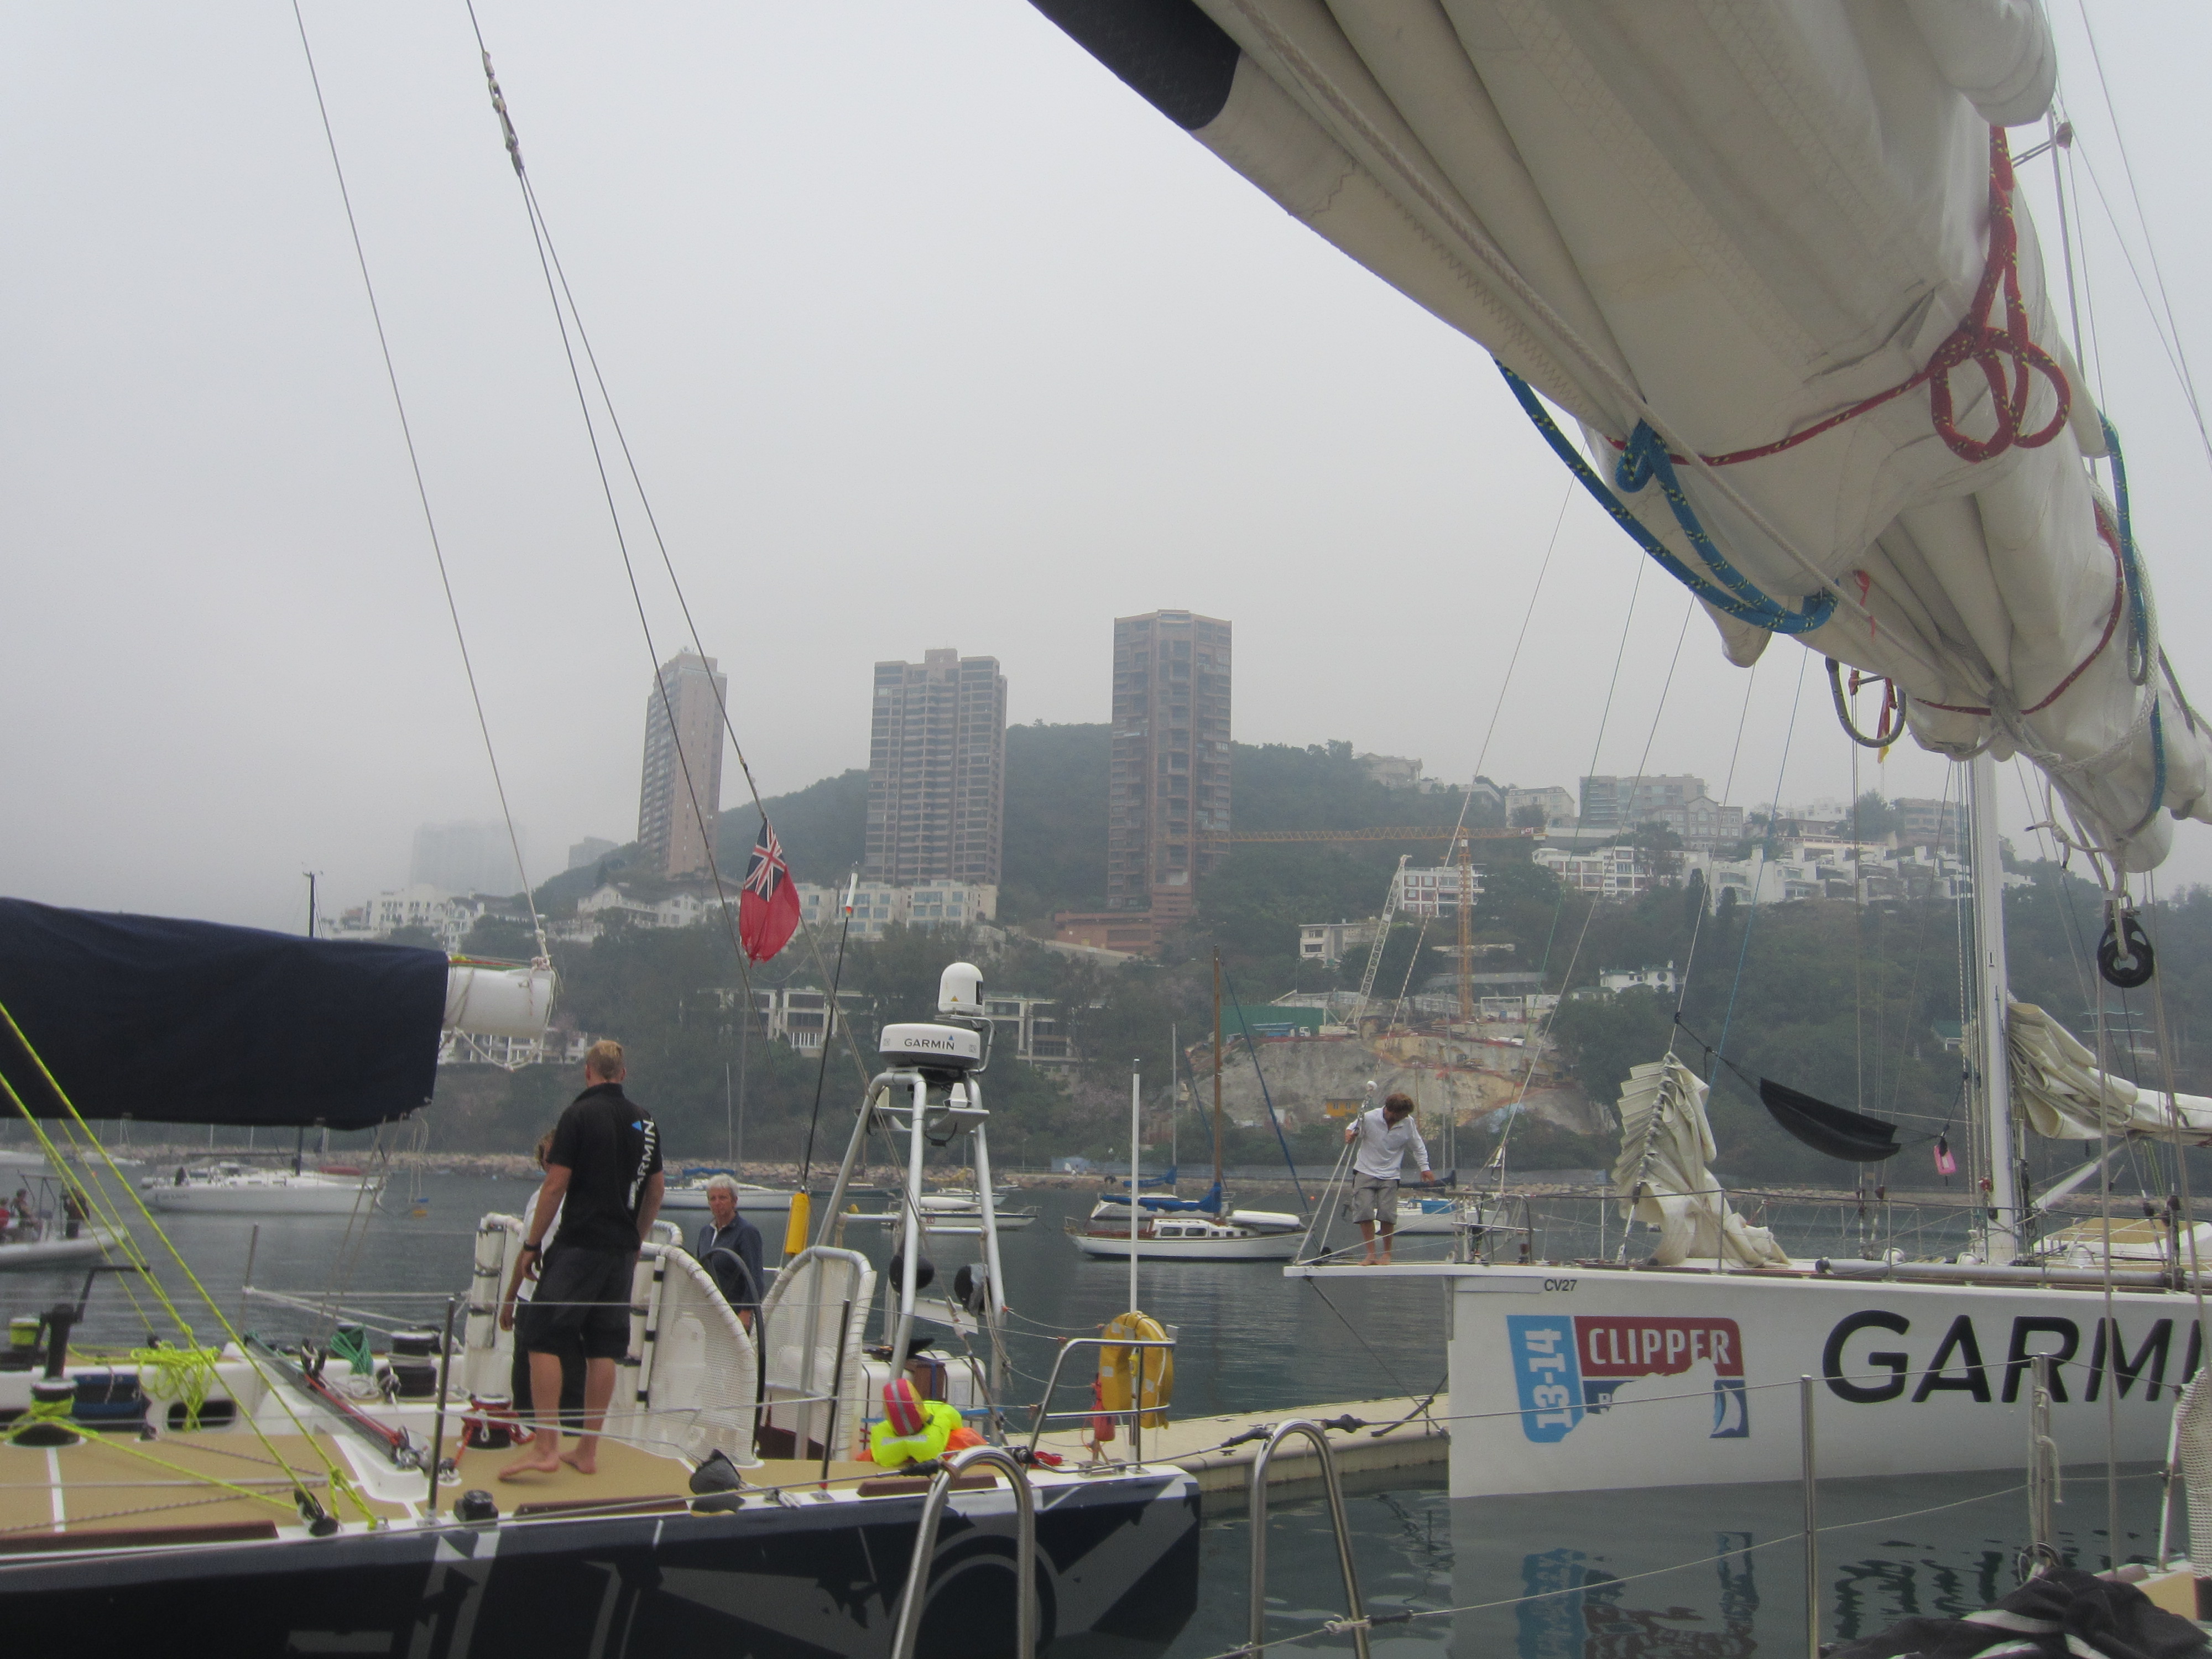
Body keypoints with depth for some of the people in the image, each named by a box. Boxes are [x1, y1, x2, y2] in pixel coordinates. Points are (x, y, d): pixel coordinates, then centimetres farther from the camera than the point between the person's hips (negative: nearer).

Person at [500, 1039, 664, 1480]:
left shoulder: (580, 1114, -7)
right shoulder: (645, 1120, 11)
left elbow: (556, 1184, -11)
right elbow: (655, 1191, 16)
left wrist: (532, 1243, -4)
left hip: (579, 1244, -6)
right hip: (621, 1250, 6)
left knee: (543, 1339, -3)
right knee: (604, 1349, 8)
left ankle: (545, 1447, -9)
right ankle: (587, 1451, 12)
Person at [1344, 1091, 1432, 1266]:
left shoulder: (1408, 1122, -6)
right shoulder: (1369, 1118, -13)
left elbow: (1418, 1145, 9)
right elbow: (1353, 1130, 3)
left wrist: (1425, 1167, 9)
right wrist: (1350, 1134, -20)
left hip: (1390, 1175, 1)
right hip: (1365, 1171, -1)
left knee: (1387, 1214, -9)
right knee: (1364, 1212, -10)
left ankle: (1387, 1254, 10)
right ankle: (1371, 1254, 0)